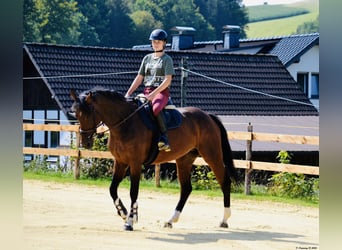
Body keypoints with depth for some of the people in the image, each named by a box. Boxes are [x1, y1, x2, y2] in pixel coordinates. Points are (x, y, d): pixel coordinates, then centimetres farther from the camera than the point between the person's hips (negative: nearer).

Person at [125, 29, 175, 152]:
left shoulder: (167, 59, 3)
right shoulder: (147, 58, 20)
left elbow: (168, 80, -8)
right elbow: (139, 78, 19)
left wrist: (154, 93, -20)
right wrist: (128, 93, 6)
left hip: (162, 92, -6)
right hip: (146, 91, 6)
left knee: (156, 109, -38)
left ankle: (164, 138, -41)